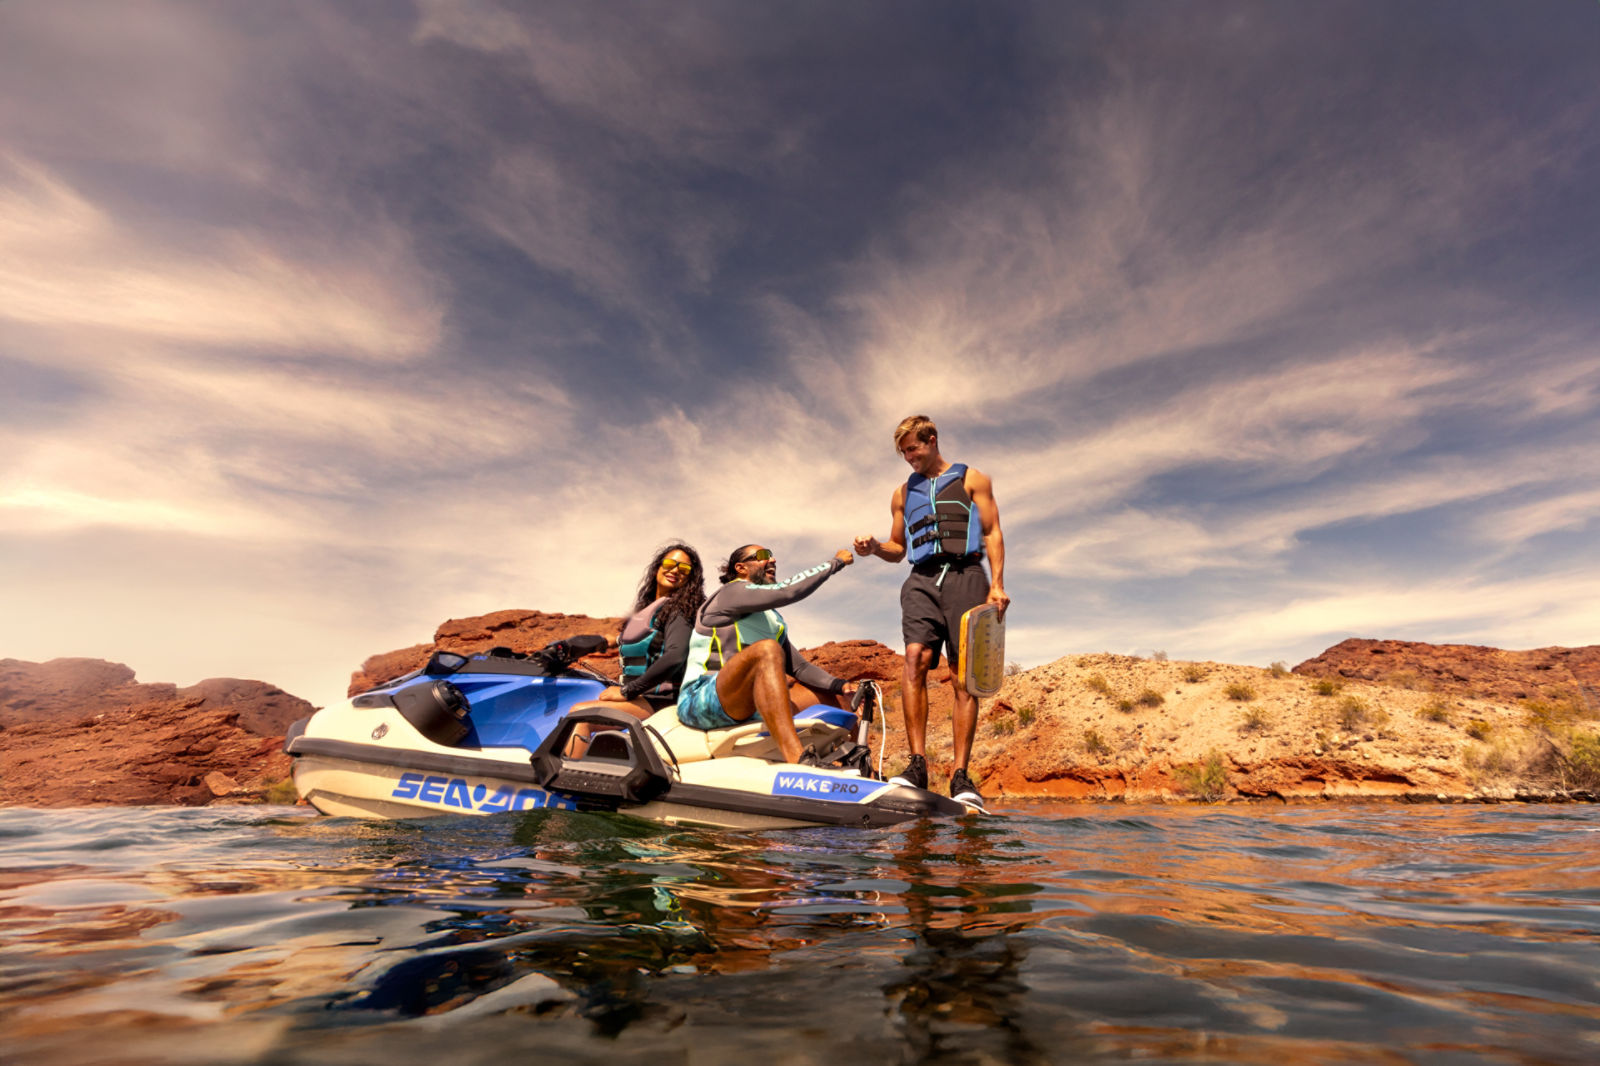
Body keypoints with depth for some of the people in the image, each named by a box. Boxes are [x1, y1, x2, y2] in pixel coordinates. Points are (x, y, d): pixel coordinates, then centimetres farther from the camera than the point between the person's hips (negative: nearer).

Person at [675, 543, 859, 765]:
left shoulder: (773, 621, 23)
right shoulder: (731, 592, -1)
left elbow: (799, 667, 19)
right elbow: (788, 592, -16)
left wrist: (839, 685, 3)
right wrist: (835, 562, -5)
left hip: (752, 709, 9)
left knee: (832, 694, 8)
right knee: (767, 649, -34)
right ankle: (797, 761, -50)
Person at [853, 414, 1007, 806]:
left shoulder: (972, 479, 16)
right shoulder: (903, 492, 25)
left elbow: (992, 533, 8)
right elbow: (898, 548, 27)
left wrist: (997, 584, -5)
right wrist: (876, 547, 3)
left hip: (965, 575, -2)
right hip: (922, 579, 2)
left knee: (963, 677, -9)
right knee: (915, 658, -21)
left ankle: (960, 775, -9)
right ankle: (918, 764, -22)